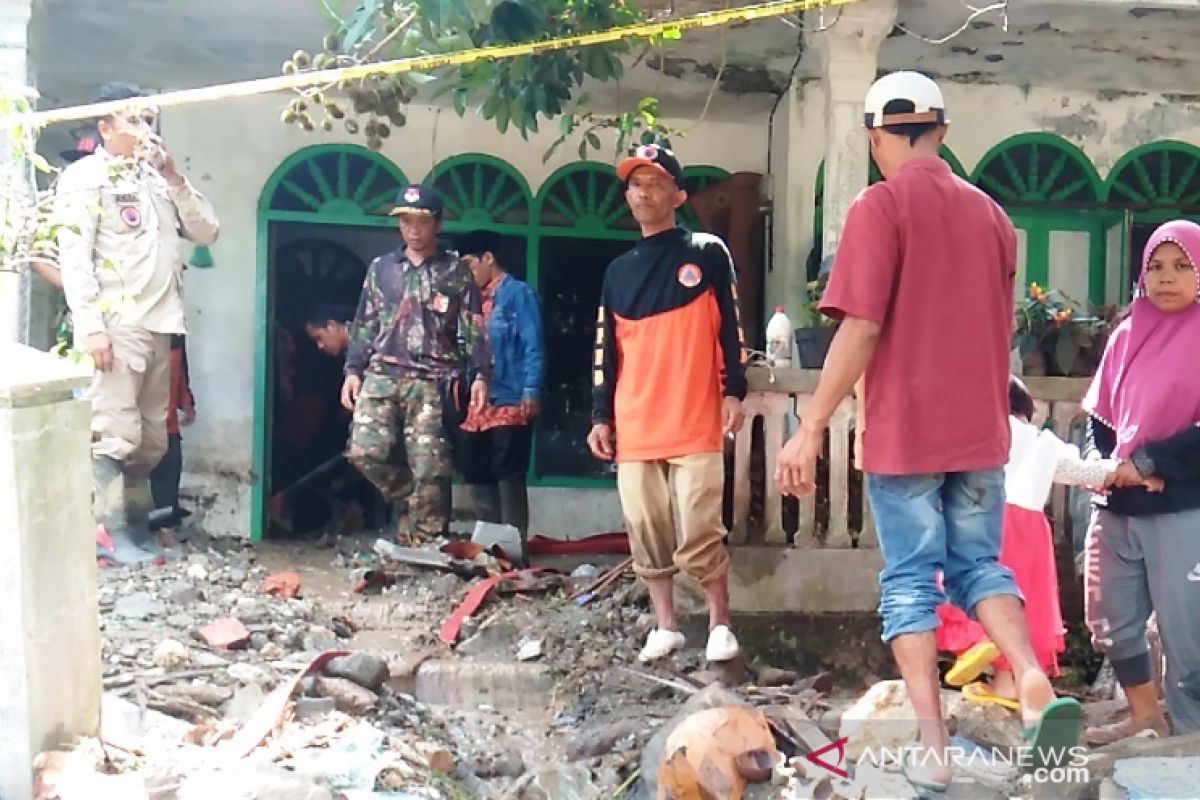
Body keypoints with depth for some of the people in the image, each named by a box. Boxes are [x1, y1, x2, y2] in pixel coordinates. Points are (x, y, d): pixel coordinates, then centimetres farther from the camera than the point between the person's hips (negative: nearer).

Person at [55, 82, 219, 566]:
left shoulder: (157, 178, 19)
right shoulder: (85, 177, 0)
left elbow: (207, 232, 12)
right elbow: (74, 258, -9)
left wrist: (173, 175, 1)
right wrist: (91, 327, -18)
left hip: (158, 326, 7)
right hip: (115, 327, -6)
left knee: (152, 440, 9)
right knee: (114, 435, -7)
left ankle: (136, 526, 19)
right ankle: (112, 534, 0)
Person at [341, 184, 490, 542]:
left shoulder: (456, 273, 7)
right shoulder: (380, 268, 15)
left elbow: (473, 329, 4)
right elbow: (364, 324, 16)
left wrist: (480, 375, -7)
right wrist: (353, 369, 7)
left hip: (432, 381, -3)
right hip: (381, 375, 3)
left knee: (429, 468, -6)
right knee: (364, 451, -11)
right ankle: (413, 500, 13)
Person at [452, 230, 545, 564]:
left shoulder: (519, 293, -1)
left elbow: (533, 347, -9)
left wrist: (531, 392, -17)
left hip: (509, 404, -7)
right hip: (475, 405, 8)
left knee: (509, 478, -4)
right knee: (478, 477, 10)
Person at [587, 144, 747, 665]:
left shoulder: (708, 254, 3)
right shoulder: (618, 271, 15)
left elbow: (730, 329, 1)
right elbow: (606, 349, 14)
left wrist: (734, 392, -7)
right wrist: (601, 416, 9)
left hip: (695, 425, -4)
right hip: (634, 427, 4)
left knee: (698, 533, -5)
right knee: (647, 533, 7)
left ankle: (719, 623, 11)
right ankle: (665, 626, 18)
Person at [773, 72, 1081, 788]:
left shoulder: (882, 204, -8)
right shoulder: (990, 212, 11)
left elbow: (861, 329, -16)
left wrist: (811, 429, -12)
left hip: (905, 432, -5)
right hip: (981, 431, 5)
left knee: (911, 583, 4)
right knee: (978, 565, 17)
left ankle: (933, 747, 3)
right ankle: (1036, 683, -5)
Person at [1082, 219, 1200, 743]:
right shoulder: (1127, 335, 12)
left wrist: (1147, 463, -16)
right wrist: (1100, 464, -3)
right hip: (1117, 505, 6)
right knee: (1111, 620, 14)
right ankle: (1145, 716, 32)